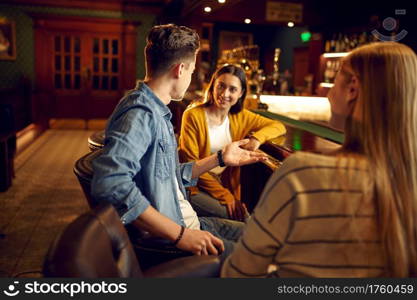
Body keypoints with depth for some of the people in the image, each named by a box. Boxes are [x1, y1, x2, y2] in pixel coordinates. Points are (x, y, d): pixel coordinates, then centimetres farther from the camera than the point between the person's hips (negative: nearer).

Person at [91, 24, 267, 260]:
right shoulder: (140, 112, -20)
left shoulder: (158, 112, 14)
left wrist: (220, 158, 21)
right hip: (166, 241, -10)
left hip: (189, 223, 10)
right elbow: (111, 184, -35)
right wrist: (179, 234, -30)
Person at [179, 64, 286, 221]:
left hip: (227, 187, 6)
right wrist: (224, 196, -15)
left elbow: (279, 126, 10)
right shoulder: (193, 116, -9)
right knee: (244, 220, -27)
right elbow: (190, 163, -10)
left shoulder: (241, 117, 7)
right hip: (196, 189, -5)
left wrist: (257, 137, -13)